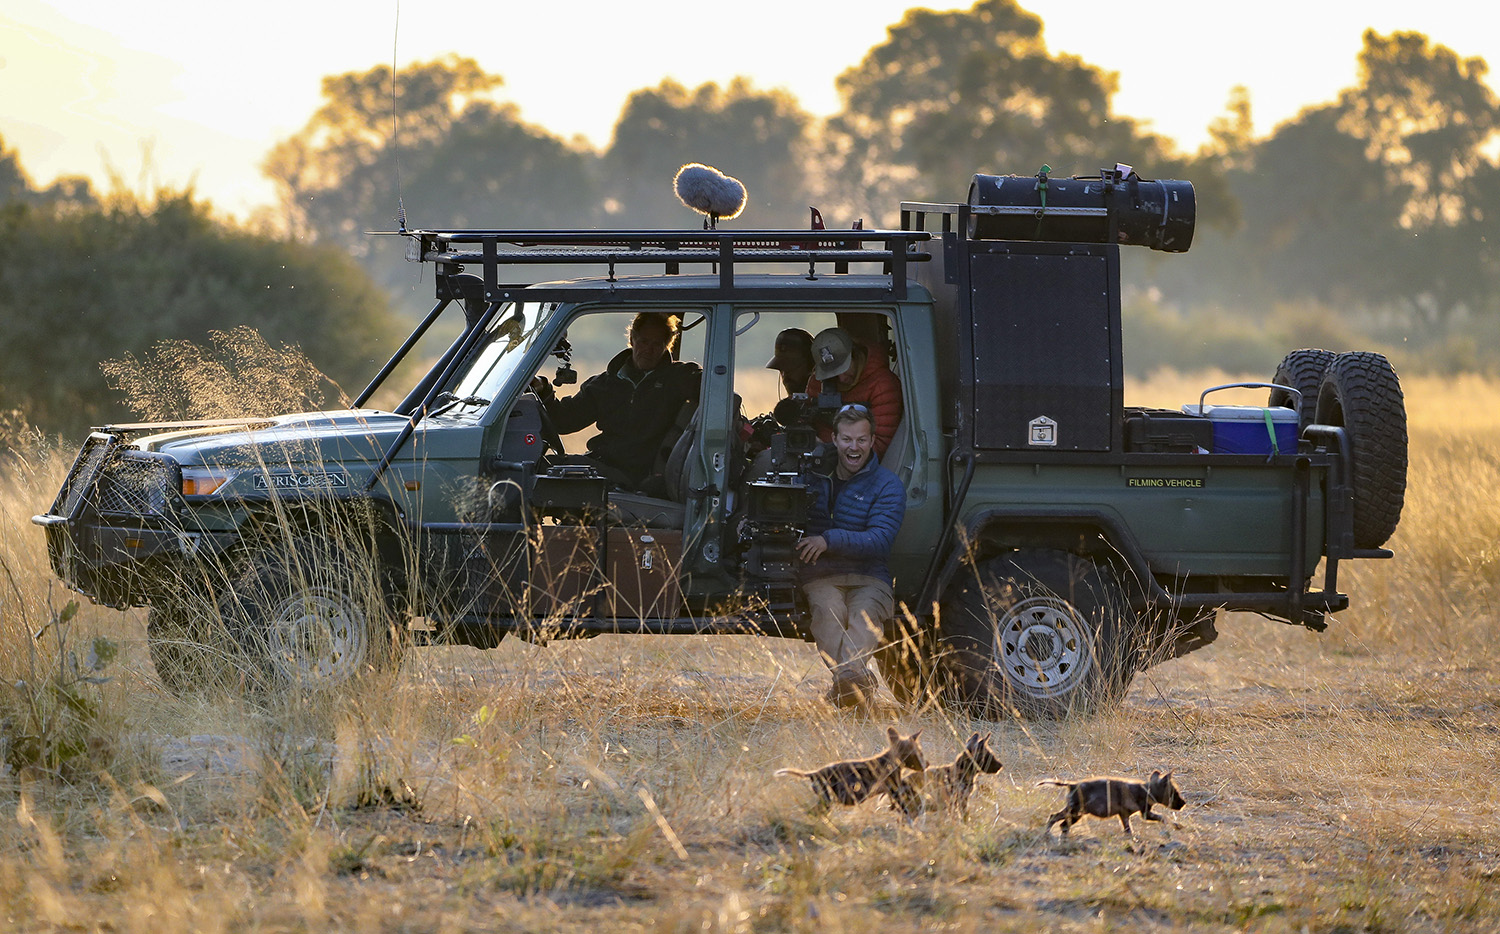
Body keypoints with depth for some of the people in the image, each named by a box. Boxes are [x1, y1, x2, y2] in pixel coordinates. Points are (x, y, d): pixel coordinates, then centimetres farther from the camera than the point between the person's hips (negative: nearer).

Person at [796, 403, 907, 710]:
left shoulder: (887, 485, 5)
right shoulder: (815, 474, 16)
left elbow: (881, 540, -9)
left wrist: (830, 540, -19)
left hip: (869, 578, -1)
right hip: (820, 577, 1)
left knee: (865, 613, -36)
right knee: (829, 609, -34)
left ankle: (850, 674, -62)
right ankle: (858, 686, -56)